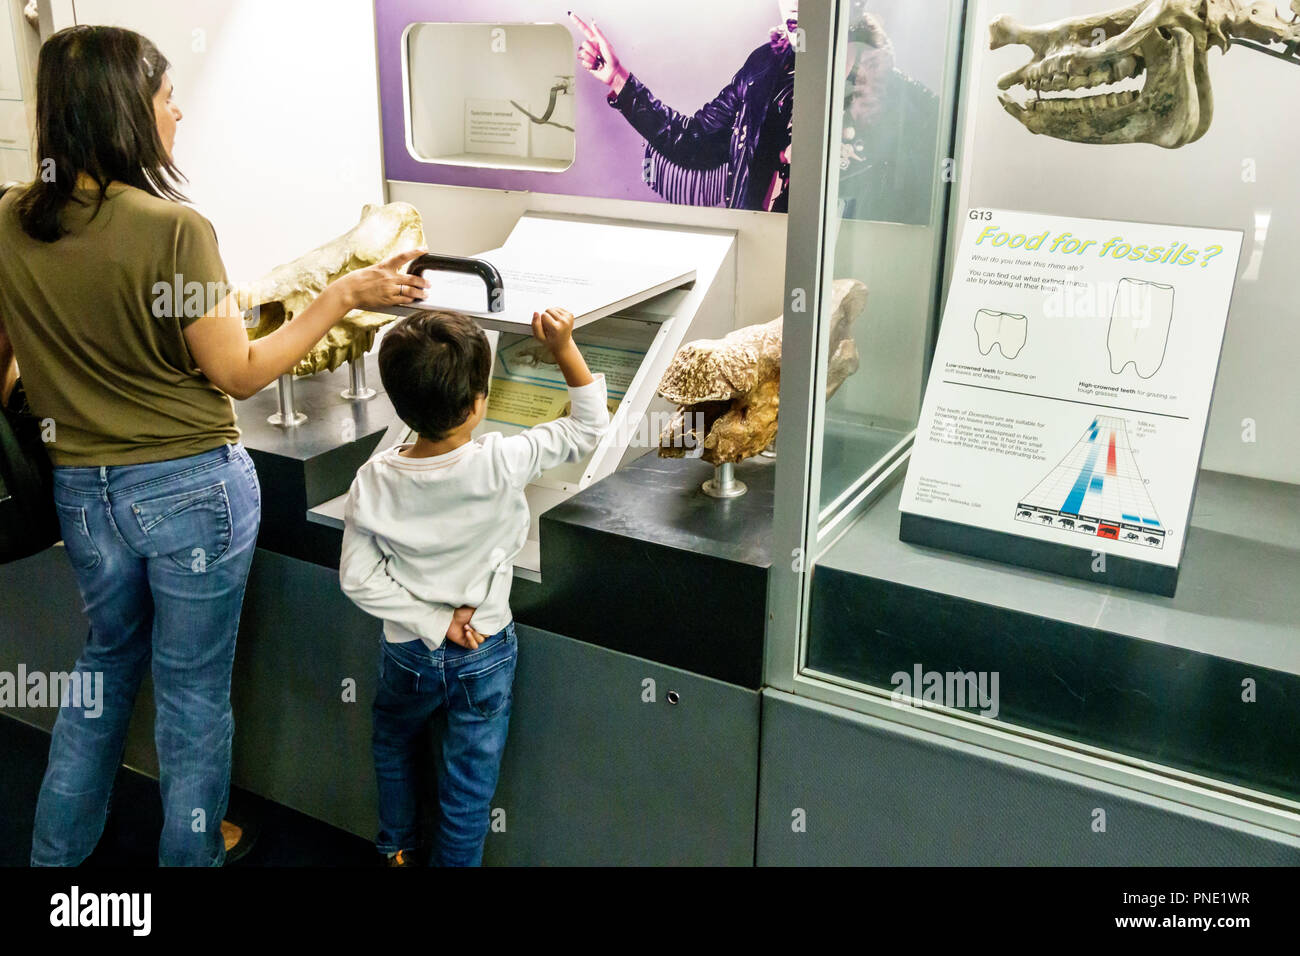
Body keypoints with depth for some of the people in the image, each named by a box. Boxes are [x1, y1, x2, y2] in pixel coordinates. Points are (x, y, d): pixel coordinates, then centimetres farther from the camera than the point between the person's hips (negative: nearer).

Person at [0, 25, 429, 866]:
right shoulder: (172, 229, -19)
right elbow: (240, 374, -13)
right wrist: (345, 295, -9)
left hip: (83, 491, 6)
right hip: (192, 488, -5)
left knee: (109, 658, 28)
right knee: (193, 690, 13)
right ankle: (192, 854, 32)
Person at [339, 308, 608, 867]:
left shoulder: (375, 480, -18)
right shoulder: (502, 464, -25)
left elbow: (358, 577, -15)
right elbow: (589, 426, -14)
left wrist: (432, 622, -10)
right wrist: (564, 347, -13)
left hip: (407, 653, 3)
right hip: (484, 655, -3)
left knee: (392, 744, 32)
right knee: (468, 784, 15)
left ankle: (397, 848, 50)